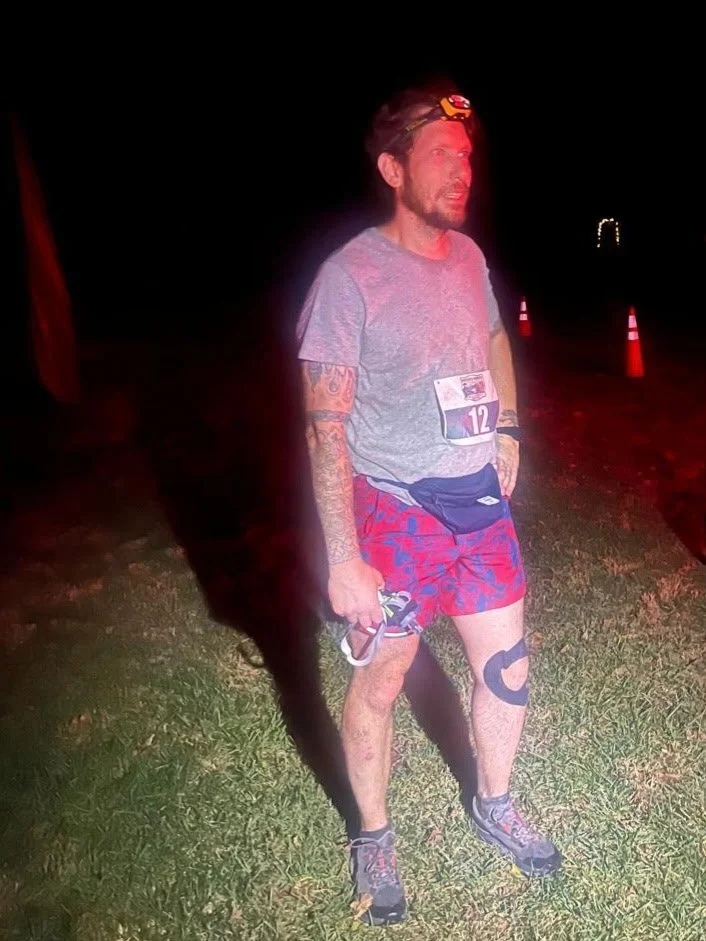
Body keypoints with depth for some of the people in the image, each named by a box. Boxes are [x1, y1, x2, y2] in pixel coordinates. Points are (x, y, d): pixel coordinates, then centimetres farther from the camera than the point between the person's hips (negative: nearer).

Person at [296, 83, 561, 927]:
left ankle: (494, 808, 40)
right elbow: (326, 427, -18)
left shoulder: (469, 255, 4)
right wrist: (343, 560, -21)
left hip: (480, 498, 6)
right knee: (380, 680, 8)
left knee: (505, 665, 13)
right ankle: (373, 839, 33)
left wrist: (507, 431, 14)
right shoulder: (351, 275, -16)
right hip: (395, 507, -6)